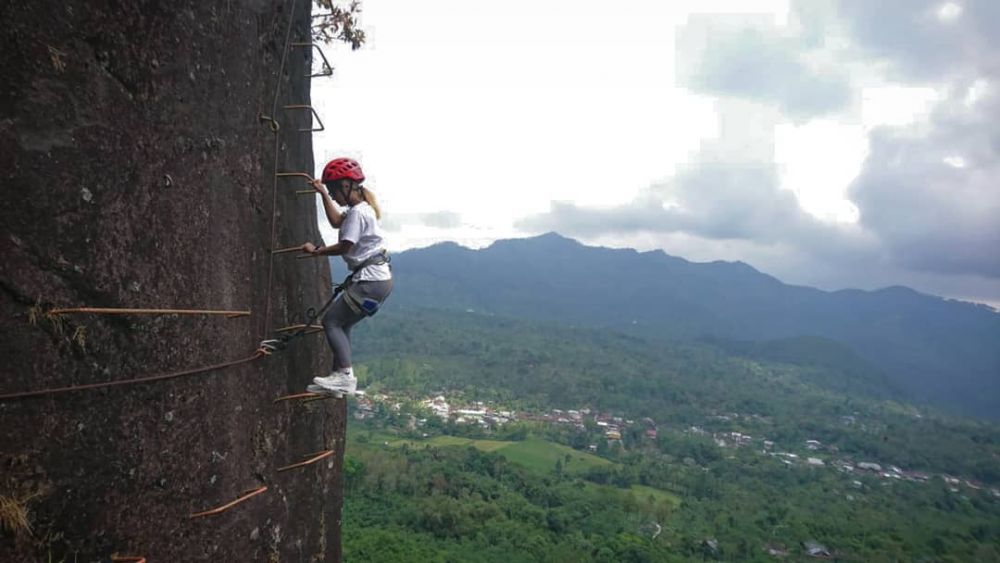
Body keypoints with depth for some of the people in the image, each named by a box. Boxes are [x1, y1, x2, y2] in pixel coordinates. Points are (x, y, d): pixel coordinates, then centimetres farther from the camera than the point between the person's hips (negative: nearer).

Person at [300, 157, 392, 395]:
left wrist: (316, 250, -8)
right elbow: (336, 222, 31)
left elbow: (345, 246, -20)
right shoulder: (360, 208, 16)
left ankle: (345, 375, -11)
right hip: (378, 279, 10)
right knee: (341, 324, 14)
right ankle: (341, 377, 17)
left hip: (370, 282, -10)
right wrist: (323, 194, 32)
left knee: (331, 321, -7)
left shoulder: (357, 212, -15)